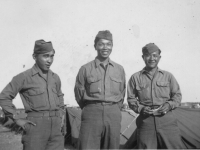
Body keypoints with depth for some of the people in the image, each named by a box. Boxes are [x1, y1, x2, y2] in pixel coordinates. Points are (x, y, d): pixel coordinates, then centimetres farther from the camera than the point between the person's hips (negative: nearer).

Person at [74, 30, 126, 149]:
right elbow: (79, 94, 6)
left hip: (114, 116, 3)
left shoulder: (120, 69, 9)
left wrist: (114, 110, 13)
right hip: (92, 114, -2)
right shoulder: (86, 69, 0)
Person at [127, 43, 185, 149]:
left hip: (167, 120, 1)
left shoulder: (168, 76, 8)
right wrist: (141, 108, -9)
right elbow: (131, 99, 8)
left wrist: (169, 105, -6)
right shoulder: (135, 77, 5)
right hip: (146, 120, 0)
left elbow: (177, 95, 12)